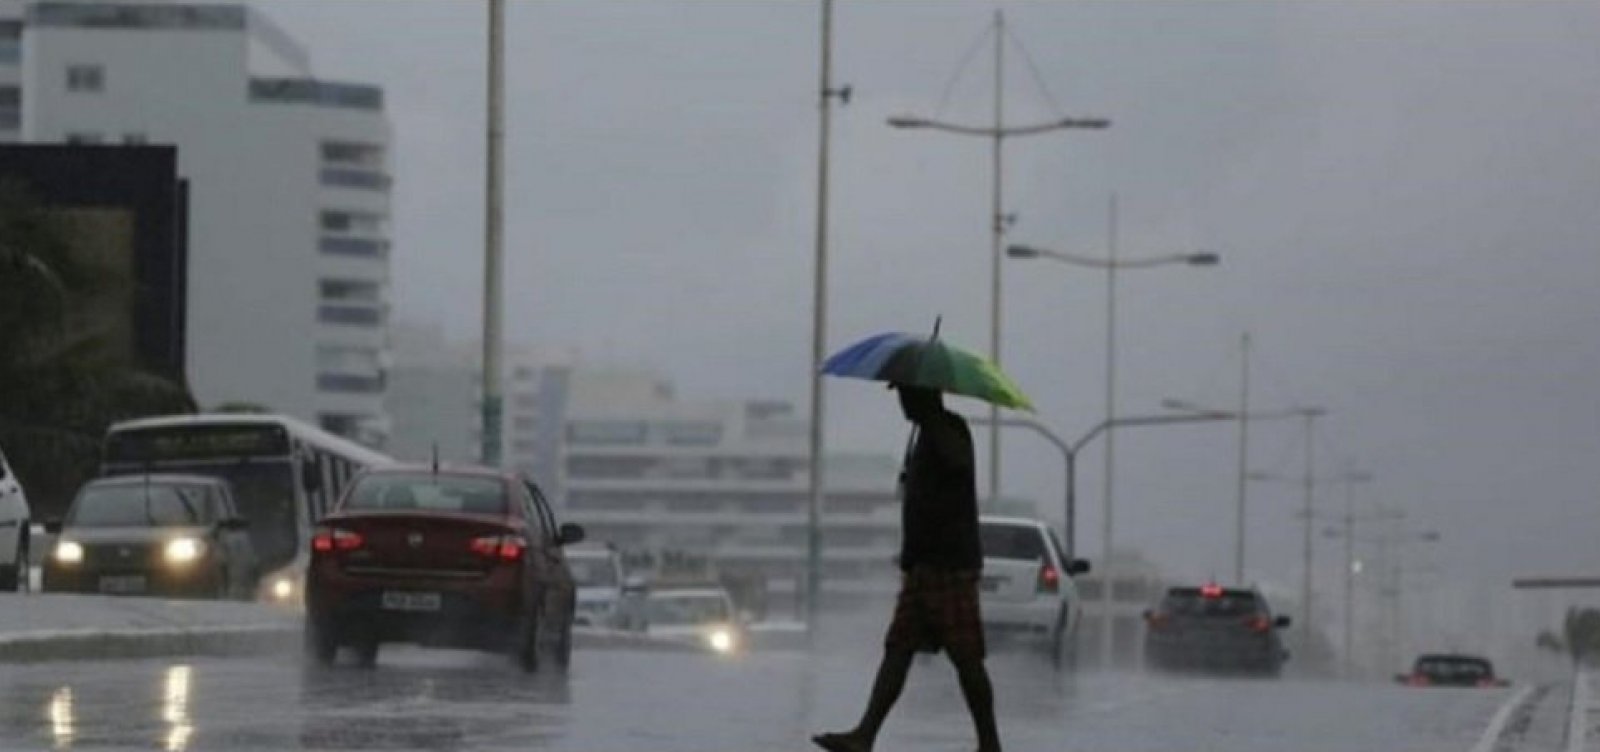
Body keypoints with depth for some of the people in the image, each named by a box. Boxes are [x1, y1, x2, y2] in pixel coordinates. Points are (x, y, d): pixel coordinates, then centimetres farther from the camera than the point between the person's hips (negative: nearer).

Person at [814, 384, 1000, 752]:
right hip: (923, 565, 10)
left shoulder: (949, 428, -9)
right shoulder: (923, 433, 20)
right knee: (897, 650, 1)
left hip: (950, 566, -10)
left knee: (966, 657, -5)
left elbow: (957, 460, -34)